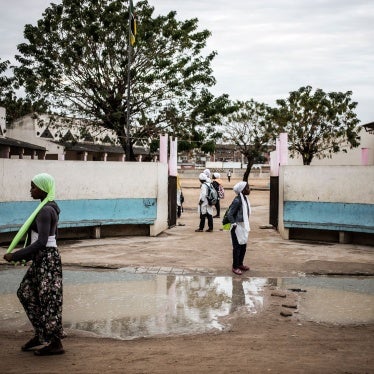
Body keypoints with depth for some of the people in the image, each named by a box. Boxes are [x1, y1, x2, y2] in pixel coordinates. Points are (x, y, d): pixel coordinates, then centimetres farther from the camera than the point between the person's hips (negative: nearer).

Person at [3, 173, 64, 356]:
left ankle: (56, 344, 11)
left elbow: (41, 242, -25)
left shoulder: (45, 211, -20)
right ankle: (41, 334, 27)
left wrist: (15, 255, -20)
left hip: (46, 258, -10)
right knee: (26, 292, 18)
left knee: (48, 300, 0)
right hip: (41, 258, 10)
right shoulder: (50, 207, 10)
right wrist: (25, 255, 22)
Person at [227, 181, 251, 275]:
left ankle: (240, 264, 30)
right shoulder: (237, 200, -21)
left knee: (243, 246, 16)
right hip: (238, 227, -9)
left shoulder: (245, 199, 6)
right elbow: (230, 214, -20)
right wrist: (234, 224, -17)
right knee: (237, 247, 0)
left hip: (244, 227, 9)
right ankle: (235, 267, 10)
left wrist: (246, 226, 14)